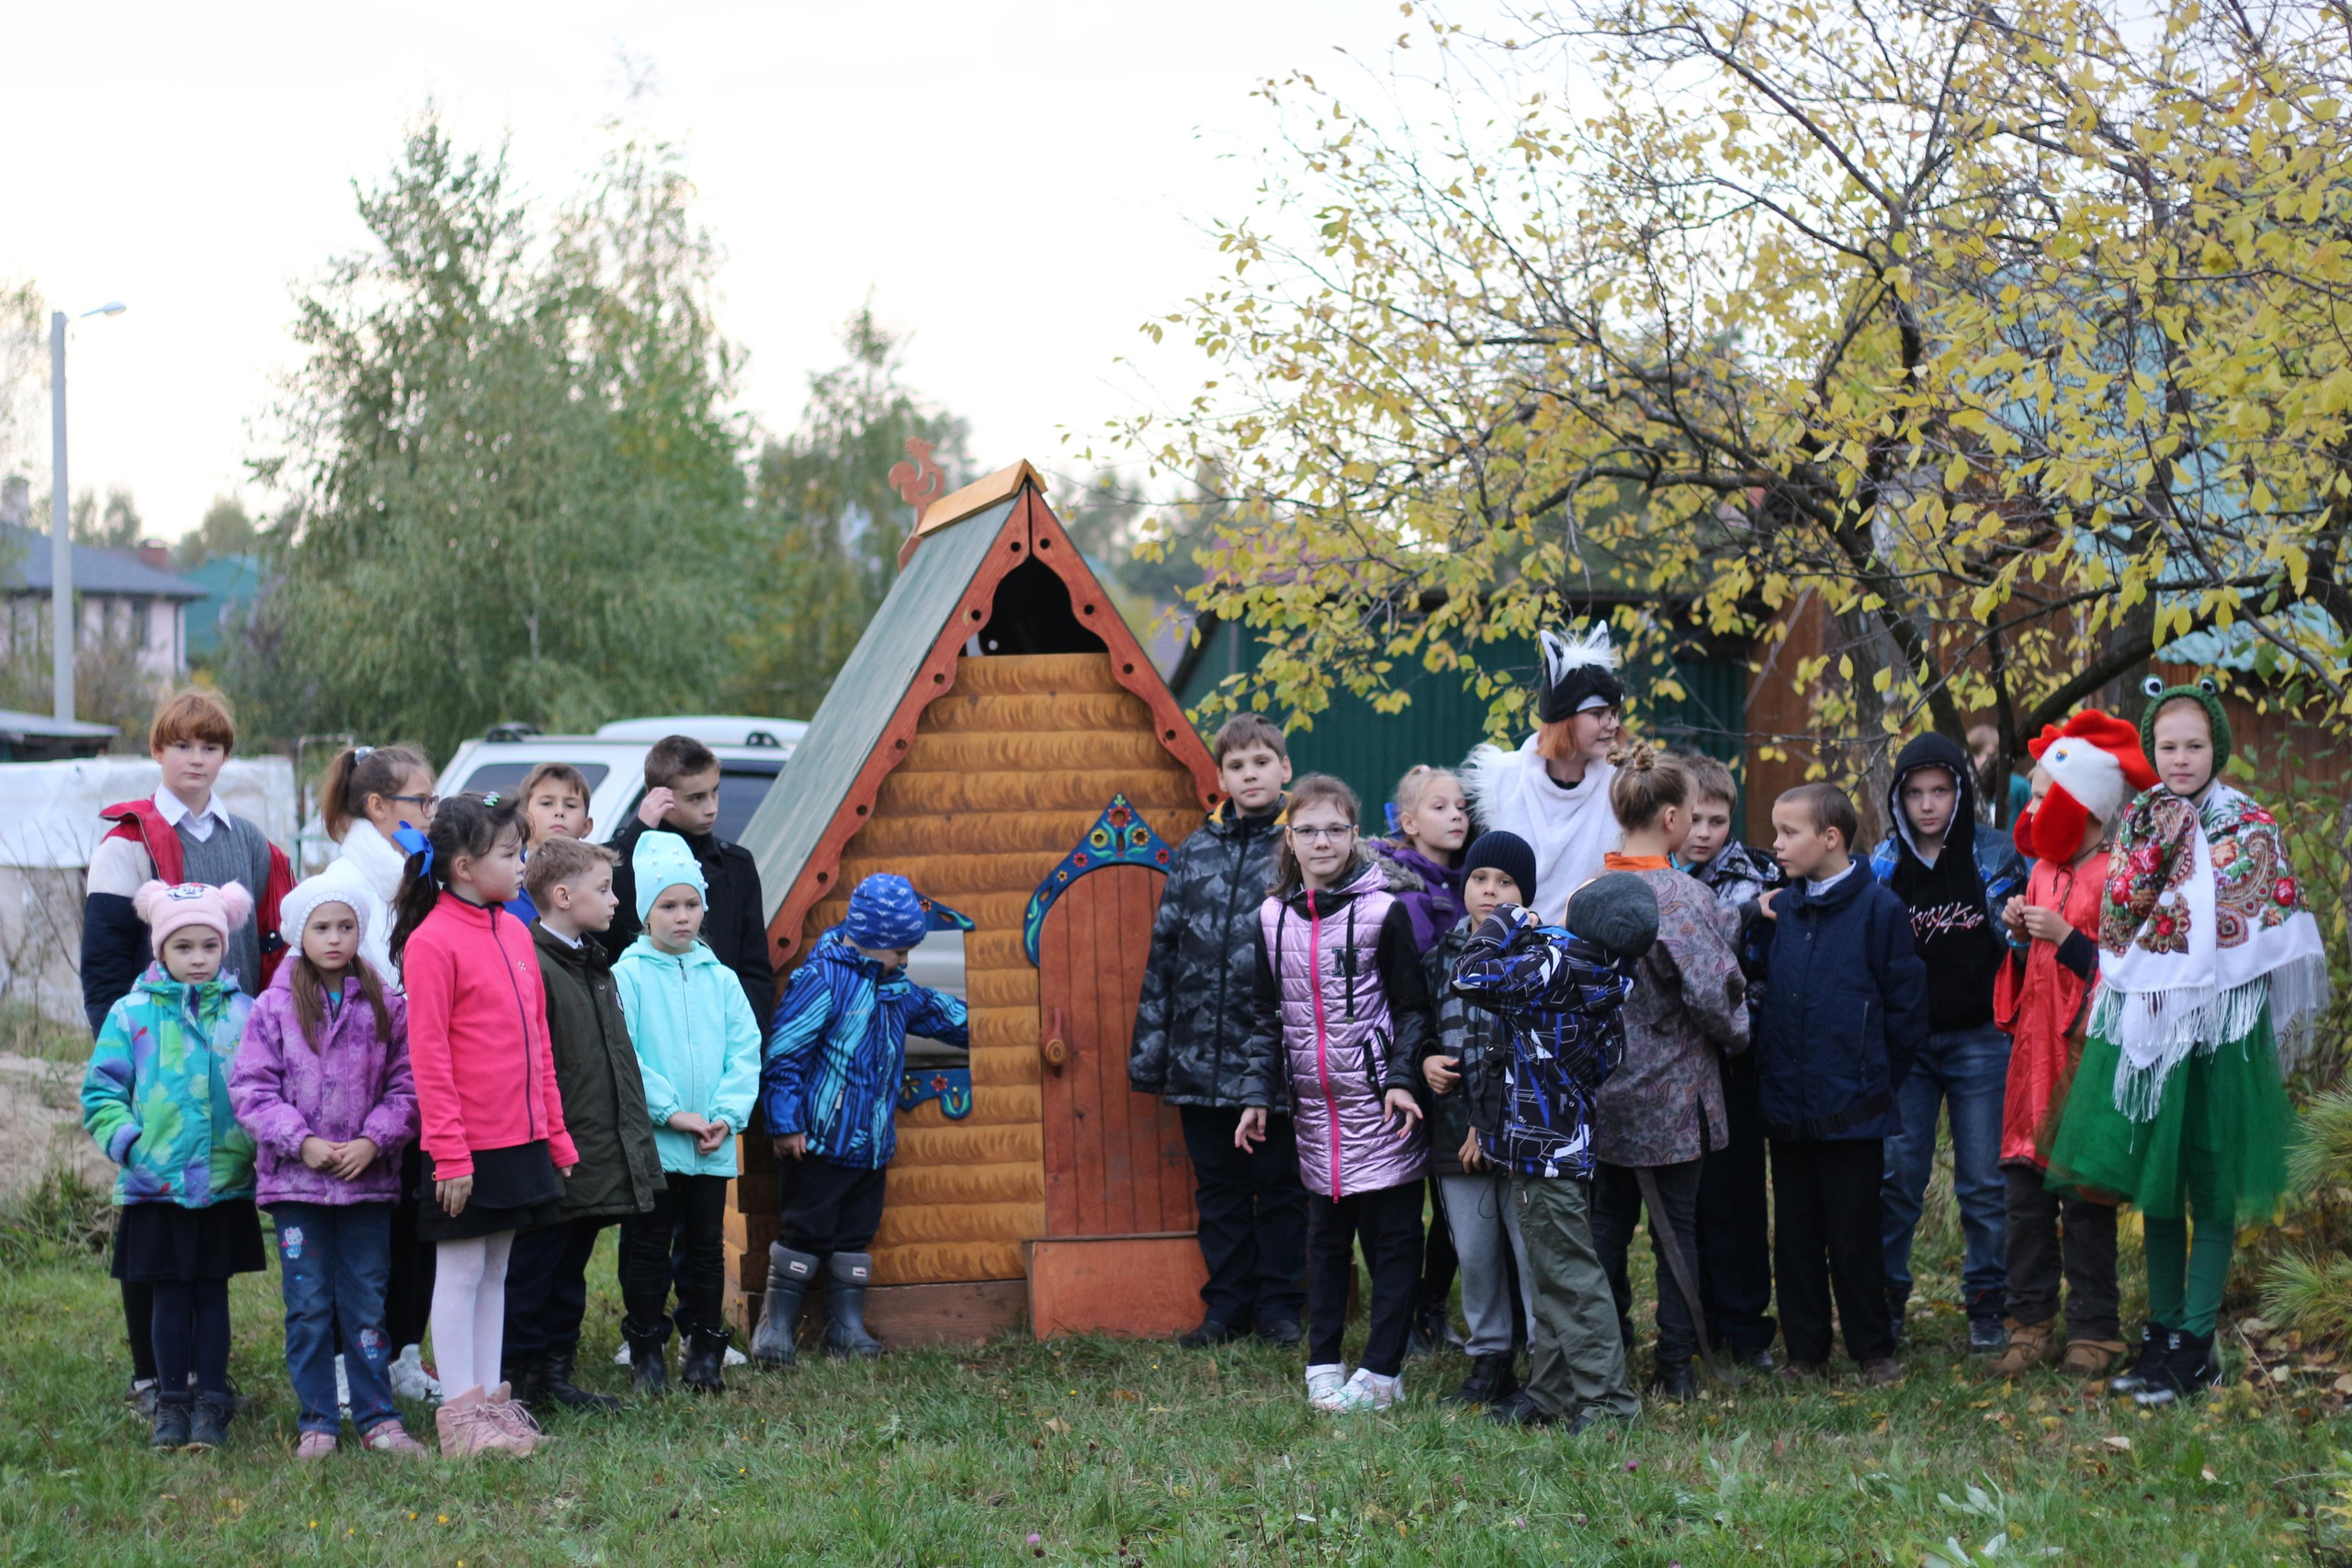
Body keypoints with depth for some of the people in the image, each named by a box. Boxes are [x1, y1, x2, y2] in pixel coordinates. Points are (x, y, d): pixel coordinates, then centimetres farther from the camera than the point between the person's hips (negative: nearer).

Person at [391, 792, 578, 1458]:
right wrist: (449, 1153, -17)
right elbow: (429, 1055, -15)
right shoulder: (432, 942, -13)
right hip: (468, 1144, -7)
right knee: (460, 1272, 0)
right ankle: (461, 1415, 5)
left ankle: (490, 1399, 20)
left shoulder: (514, 933, 10)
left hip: (522, 1138, 7)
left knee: (495, 1270, 13)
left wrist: (555, 1132, 13)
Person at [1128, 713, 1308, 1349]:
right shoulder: (1195, 852, 8)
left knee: (1281, 1184, 6)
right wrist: (1148, 1051, 6)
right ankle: (1228, 1303, 21)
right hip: (1202, 1057, 3)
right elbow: (1163, 954, 10)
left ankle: (1277, 1302, 18)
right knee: (1218, 1188, 11)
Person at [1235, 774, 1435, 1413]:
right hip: (1314, 1104, 4)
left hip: (1380, 1103, -4)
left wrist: (1403, 1078, -14)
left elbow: (1413, 1007, -3)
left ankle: (1382, 1372, 6)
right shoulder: (1273, 917, 7)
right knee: (1325, 1235, 11)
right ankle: (1324, 1366, 18)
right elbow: (1266, 1014, 13)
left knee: (1391, 1235, 1)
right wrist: (1257, 1093, 6)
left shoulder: (1384, 910, -6)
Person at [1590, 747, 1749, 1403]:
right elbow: (1709, 989, -23)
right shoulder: (1682, 896, -18)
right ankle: (1675, 1368, 10)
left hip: (1605, 1093, 5)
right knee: (1676, 1226, 6)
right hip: (1672, 1093, -5)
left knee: (1607, 1221, 15)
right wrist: (1737, 1032, -1)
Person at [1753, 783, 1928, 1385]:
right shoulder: (1780, 909, 8)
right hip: (1786, 1106, 5)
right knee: (1795, 1235, 10)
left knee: (1855, 1236, 2)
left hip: (1851, 1110, -5)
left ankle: (1873, 1352, 15)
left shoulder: (1877, 908, -9)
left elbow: (1906, 1004, -7)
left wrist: (1877, 1079, -3)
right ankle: (1805, 1352, 20)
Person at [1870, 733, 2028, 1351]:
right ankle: (1885, 1298, 13)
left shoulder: (1999, 857, -1)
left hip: (1980, 1039, -1)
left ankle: (1987, 1305, 13)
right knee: (1896, 1177, 1)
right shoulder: (1884, 865, 4)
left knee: (1984, 1182, 2)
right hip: (1905, 1040, 2)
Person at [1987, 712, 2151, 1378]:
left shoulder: (2115, 878, -8)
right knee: (2025, 1184, 5)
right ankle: (2031, 1324, 12)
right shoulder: (2042, 872, 16)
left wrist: (2067, 938, -17)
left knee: (2084, 1194, -3)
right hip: (2035, 1051, 7)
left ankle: (2092, 1331, 5)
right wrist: (2022, 939, 3)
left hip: (2086, 1055, -7)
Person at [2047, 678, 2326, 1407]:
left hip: (2218, 1022, -4)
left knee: (2211, 1188, 0)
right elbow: (2115, 922, -1)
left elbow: (2267, 933, -3)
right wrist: (2153, 849, -10)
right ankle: (2162, 1333, 18)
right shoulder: (2139, 822, 9)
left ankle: (2194, 1347, 5)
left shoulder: (2251, 828, -1)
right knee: (2155, 1183, 9)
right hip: (2144, 1019, 4)